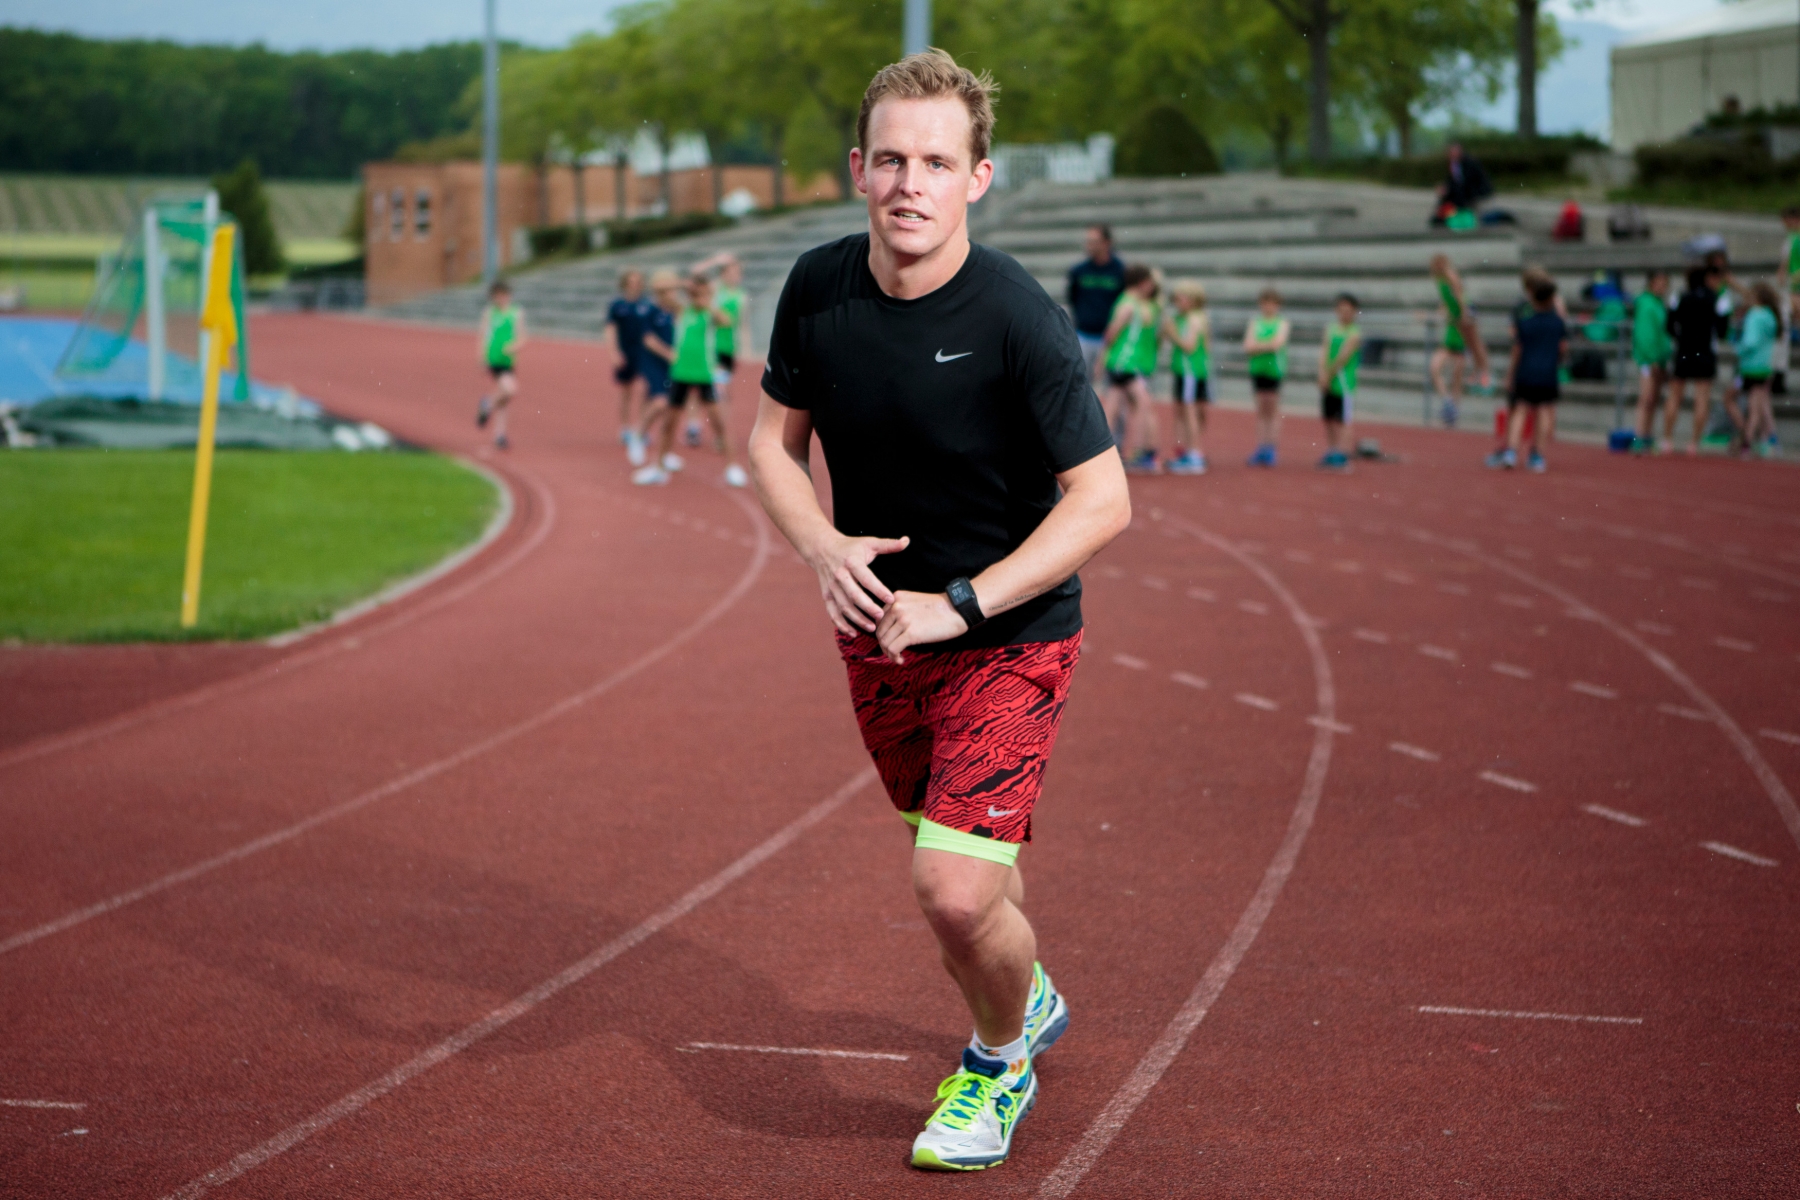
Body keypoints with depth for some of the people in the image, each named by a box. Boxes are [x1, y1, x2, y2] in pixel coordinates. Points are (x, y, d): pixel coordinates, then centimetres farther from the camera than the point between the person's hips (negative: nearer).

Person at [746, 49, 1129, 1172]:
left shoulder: (1017, 318, -23)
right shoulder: (818, 287, -8)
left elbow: (1103, 500, -21)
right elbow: (776, 438, 6)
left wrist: (958, 606, -24)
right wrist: (825, 548, -14)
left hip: (1012, 631, -5)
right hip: (879, 624, 5)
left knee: (956, 890, -15)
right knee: (955, 855, 20)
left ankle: (999, 1063, 16)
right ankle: (1030, 997, 51)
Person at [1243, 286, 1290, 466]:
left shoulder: (1282, 323, 2)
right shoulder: (1255, 323, 9)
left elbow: (1278, 343, -14)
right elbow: (1248, 347, -2)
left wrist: (1258, 345, -7)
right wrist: (1268, 345, -13)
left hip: (1275, 369, -3)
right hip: (1258, 369, 3)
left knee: (1273, 410, 0)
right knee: (1261, 411, 6)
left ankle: (1271, 449, 2)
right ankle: (1261, 449, 9)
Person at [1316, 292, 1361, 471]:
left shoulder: (1354, 334, -7)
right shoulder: (1330, 329, 11)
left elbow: (1343, 357, -13)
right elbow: (1324, 352, 3)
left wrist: (1329, 374, -10)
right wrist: (1323, 375, -10)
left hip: (1344, 381, -6)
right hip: (1328, 382, 6)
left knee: (1342, 421, -5)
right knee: (1328, 420, 10)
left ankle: (1342, 456, -4)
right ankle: (1330, 453, 17)